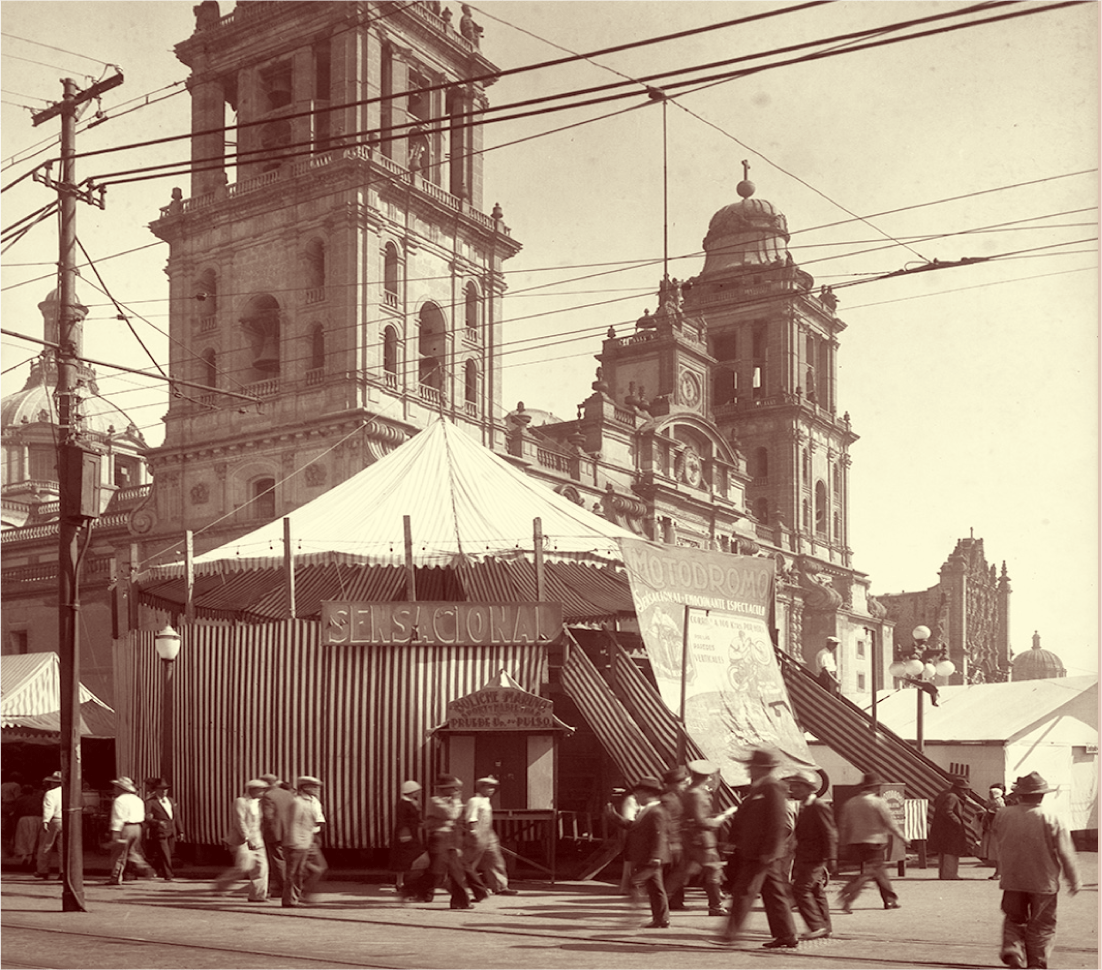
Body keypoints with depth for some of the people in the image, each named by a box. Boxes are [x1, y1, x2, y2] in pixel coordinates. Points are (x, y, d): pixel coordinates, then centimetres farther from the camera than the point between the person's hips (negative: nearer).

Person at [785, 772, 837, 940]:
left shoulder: (820, 807, -13)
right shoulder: (803, 807, 15)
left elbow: (830, 834, -16)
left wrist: (830, 858, -19)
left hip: (815, 858, -9)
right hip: (805, 858, 9)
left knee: (801, 888, -15)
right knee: (816, 891, 12)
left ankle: (817, 925, -11)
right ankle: (825, 928, 19)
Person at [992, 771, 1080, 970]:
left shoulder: (1003, 815, -3)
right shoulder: (1051, 818, -11)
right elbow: (1066, 853, -7)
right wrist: (1074, 881, 3)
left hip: (1012, 880, 2)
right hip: (1043, 882, -2)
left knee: (1014, 920, 15)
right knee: (1042, 926, 10)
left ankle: (1012, 951, -8)